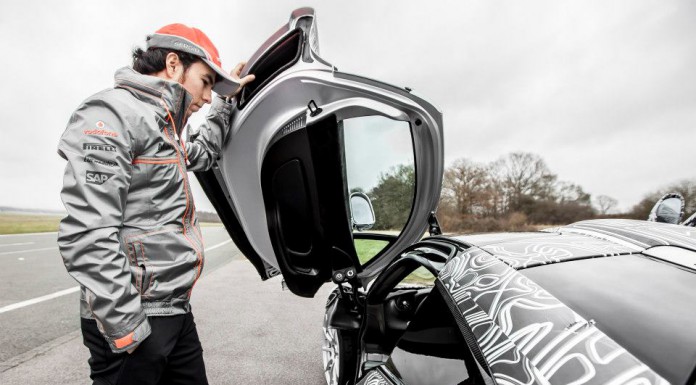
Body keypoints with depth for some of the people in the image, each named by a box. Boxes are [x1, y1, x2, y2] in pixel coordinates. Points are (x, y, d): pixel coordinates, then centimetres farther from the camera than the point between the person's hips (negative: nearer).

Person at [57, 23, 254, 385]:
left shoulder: (163, 128, 14)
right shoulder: (111, 114, -14)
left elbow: (203, 154, 35)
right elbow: (86, 236, -22)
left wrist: (224, 100, 32)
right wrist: (126, 327, -20)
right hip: (132, 320, -9)